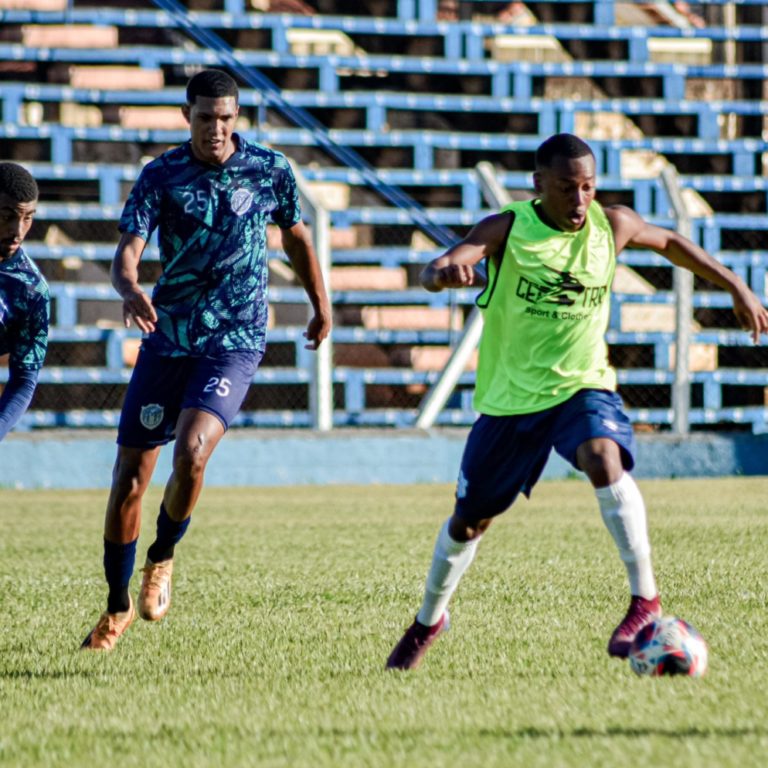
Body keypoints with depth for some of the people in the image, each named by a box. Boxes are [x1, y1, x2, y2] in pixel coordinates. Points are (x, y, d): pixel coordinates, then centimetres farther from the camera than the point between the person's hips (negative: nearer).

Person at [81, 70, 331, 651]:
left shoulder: (270, 170, -2)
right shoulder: (160, 177, -4)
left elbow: (296, 236, 15)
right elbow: (127, 252, -15)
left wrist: (321, 305, 21)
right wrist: (130, 289, -37)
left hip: (236, 341, -1)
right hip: (166, 339, 2)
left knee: (191, 454, -25)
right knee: (130, 474, 1)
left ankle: (163, 557, 5)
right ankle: (118, 607, 20)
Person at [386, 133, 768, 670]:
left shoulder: (613, 226, -6)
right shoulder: (507, 230, -14)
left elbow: (668, 242, 16)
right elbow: (434, 271, -29)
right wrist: (445, 272, -54)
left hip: (582, 385, 0)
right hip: (511, 397, 0)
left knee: (604, 458, -34)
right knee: (470, 520, 12)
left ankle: (645, 599, -29)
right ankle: (429, 621, 38)